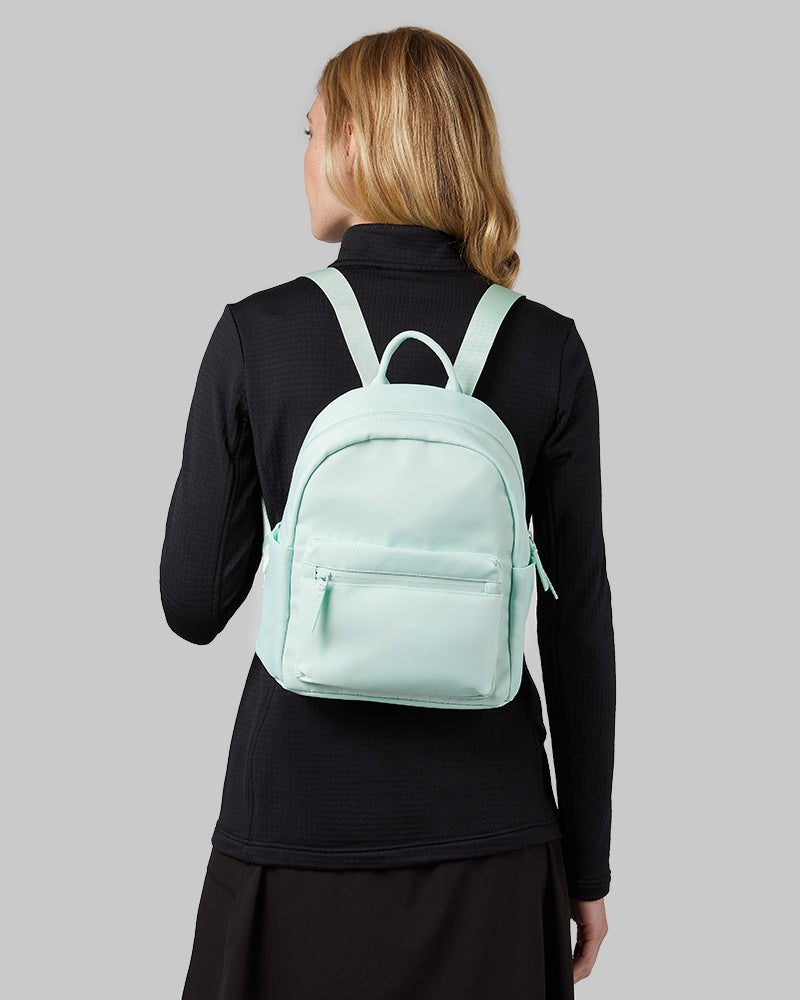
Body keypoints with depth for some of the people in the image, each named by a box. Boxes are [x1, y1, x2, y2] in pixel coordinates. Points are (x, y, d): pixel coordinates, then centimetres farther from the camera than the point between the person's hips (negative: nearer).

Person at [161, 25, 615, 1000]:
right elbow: (577, 626, -3)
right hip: (490, 827, 1)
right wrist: (587, 861, 6)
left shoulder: (255, 334, -10)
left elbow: (193, 607, -5)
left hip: (299, 813, -1)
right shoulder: (547, 349, -7)